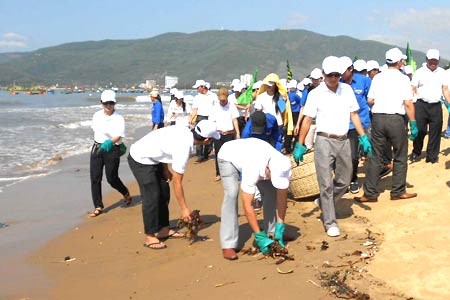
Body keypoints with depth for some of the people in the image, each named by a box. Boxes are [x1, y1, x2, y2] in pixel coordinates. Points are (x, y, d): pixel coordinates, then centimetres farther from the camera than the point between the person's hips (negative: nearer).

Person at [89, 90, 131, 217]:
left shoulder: (119, 118, -13)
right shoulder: (97, 115, 3)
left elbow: (119, 136, -23)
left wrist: (110, 142, -40)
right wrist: (97, 143, 16)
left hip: (112, 149, -5)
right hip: (97, 148, 5)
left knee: (111, 178, -1)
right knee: (95, 178, 0)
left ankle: (126, 193, 32)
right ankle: (98, 207, 9)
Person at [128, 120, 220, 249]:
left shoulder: (184, 131, -8)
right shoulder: (183, 148, -29)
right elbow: (177, 183, -22)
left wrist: (165, 170, 3)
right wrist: (184, 209, -13)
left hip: (152, 157, 10)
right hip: (140, 160, -10)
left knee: (164, 192, 11)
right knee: (152, 197, -11)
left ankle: (163, 230, 19)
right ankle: (150, 237, -2)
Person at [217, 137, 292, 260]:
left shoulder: (284, 168, -30)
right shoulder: (253, 169, -45)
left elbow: (282, 198, -20)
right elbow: (247, 205, -41)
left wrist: (280, 228, -24)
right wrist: (259, 236, -38)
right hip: (228, 156, -5)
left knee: (271, 191, -8)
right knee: (231, 194, -25)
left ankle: (273, 232, 8)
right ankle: (228, 245, -23)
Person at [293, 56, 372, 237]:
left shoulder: (347, 90, 7)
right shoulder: (315, 94, -4)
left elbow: (354, 115, 12)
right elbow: (307, 120, -4)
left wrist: (363, 137, 6)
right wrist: (300, 145, -7)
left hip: (344, 141, 4)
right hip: (324, 141, -4)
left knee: (344, 181, 13)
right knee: (326, 184, -3)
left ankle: (324, 203, 37)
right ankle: (330, 222, 5)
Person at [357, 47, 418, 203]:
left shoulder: (377, 77, 6)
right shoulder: (403, 78, -5)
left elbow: (369, 100, 5)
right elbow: (408, 103, -10)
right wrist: (413, 124, -4)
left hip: (377, 118, 3)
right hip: (396, 119, -3)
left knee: (375, 157, 7)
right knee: (400, 157, 11)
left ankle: (370, 193, 7)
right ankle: (398, 191, 17)